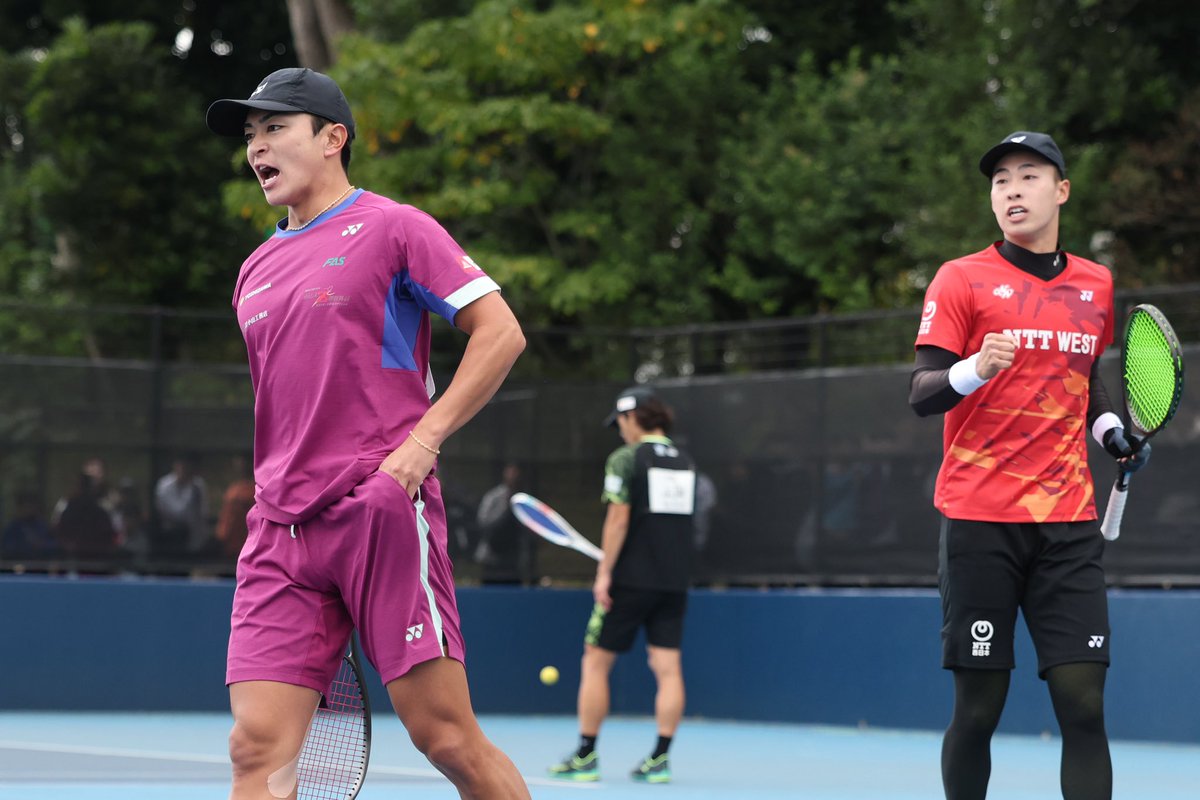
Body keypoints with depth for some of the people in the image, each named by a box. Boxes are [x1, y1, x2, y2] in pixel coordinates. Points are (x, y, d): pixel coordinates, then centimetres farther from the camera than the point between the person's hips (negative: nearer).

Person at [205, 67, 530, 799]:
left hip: (383, 511, -6)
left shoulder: (392, 228, 2)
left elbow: (501, 332, -4)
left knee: (445, 736, -6)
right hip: (282, 530, 6)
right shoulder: (256, 272, 22)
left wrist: (423, 441, -12)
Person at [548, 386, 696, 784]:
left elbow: (618, 519, -13)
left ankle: (586, 756, 6)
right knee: (667, 667, 2)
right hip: (674, 582, 5)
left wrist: (605, 572, -11)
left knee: (596, 662, 5)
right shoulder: (684, 462, 11)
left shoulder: (625, 459, -7)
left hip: (630, 580, -5)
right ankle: (660, 759, -3)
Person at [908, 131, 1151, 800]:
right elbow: (921, 394, -6)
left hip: (1068, 521, 3)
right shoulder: (962, 280, 0)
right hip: (980, 522, -3)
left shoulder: (1096, 284, 13)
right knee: (978, 708, -1)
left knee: (1084, 704, -5)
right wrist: (975, 370, -26)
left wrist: (1109, 427, 8)